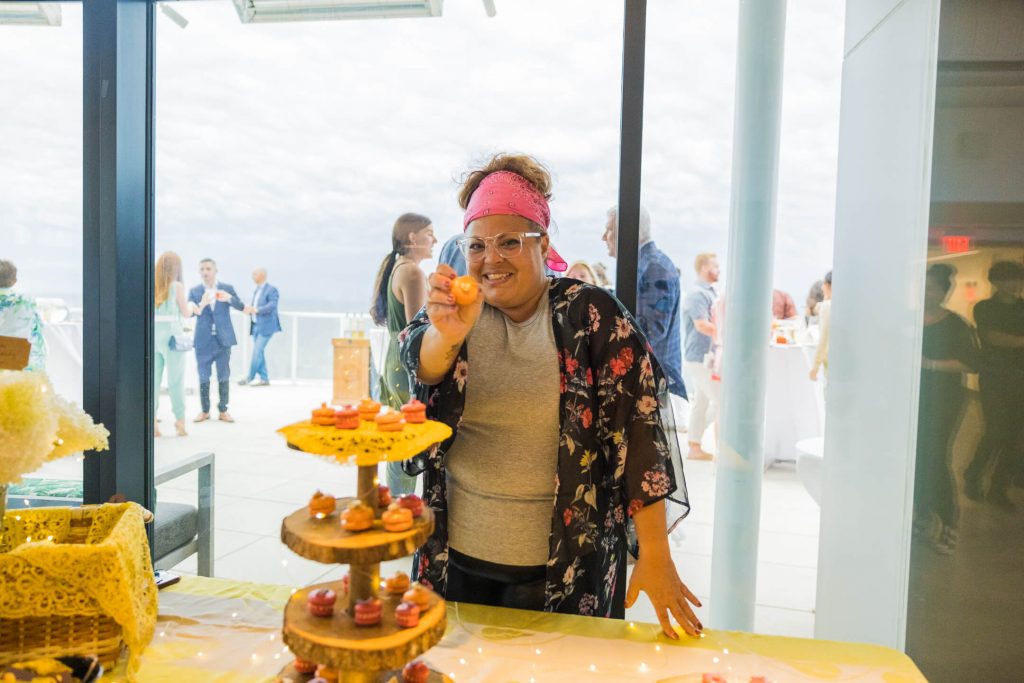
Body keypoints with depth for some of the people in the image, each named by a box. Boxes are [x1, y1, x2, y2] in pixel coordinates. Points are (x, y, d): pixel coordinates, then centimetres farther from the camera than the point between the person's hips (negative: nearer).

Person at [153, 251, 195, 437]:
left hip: (153, 334, 4)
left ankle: (152, 421, 4)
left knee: (153, 379, 6)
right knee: (175, 380, 2)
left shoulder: (151, 286, 7)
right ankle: (180, 420, 4)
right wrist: (191, 305, 22)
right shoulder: (177, 286, -4)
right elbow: (186, 313, 2)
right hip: (171, 335, -4)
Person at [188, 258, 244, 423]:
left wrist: (229, 298, -28)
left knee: (224, 376, 4)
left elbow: (241, 307, -7)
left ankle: (223, 410, 14)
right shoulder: (194, 291, 3)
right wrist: (201, 305, -29)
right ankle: (204, 410, 15)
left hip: (223, 338, 0)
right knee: (203, 376, 4)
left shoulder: (227, 288, 3)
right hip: (203, 340, 0)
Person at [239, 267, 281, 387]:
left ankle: (250, 377, 0)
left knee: (257, 351, -8)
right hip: (256, 326, 8)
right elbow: (255, 308, 20)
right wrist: (248, 309, -3)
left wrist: (255, 310, -31)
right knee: (259, 352, 7)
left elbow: (272, 306, -21)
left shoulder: (271, 289, -8)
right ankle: (264, 379, 13)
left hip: (265, 326, -8)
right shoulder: (257, 290, 18)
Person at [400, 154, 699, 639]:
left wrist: (655, 555, -18)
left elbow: (640, 428, -14)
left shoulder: (593, 315, -10)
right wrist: (446, 334, -44)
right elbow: (419, 360, -21)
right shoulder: (458, 311, 0)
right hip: (456, 554, 3)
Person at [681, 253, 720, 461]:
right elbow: (702, 325, -24)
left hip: (707, 356, 10)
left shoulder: (710, 292, 16)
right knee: (720, 399, -8)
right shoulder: (697, 294, -15)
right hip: (699, 357, -10)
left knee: (702, 403, 12)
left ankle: (695, 448, 18)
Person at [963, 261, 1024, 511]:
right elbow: (993, 337, -12)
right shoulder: (984, 308, 3)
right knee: (997, 432, -9)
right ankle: (972, 477, 13)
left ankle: (998, 489, 14)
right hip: (994, 378, -4)